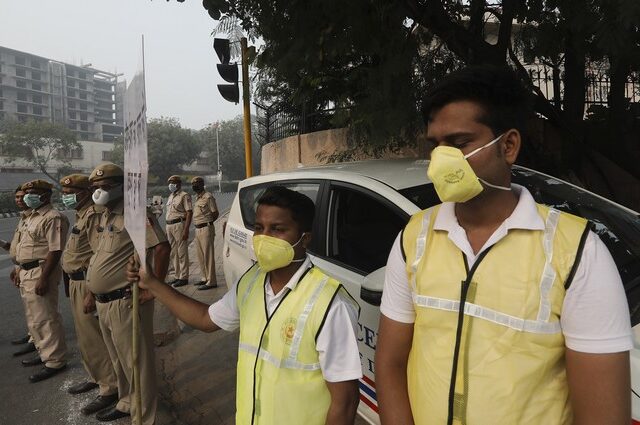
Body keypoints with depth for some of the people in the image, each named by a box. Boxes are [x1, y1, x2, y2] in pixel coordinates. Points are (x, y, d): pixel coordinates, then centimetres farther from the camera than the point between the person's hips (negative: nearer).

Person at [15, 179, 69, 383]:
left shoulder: (52, 218, -17)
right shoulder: (32, 216, 15)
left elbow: (55, 251, -23)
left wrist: (43, 278, -25)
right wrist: (21, 270, 21)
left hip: (41, 273, -10)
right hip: (27, 272, 10)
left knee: (45, 319, -4)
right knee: (33, 318, 19)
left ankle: (55, 361, 6)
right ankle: (44, 353, 34)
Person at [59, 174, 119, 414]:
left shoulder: (93, 215, -19)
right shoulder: (81, 215, 13)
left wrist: (91, 293, -26)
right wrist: (73, 285, 19)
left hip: (87, 283, -10)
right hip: (76, 282, 10)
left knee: (93, 338, -3)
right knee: (85, 336, 20)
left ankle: (109, 389, 8)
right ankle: (95, 377, 36)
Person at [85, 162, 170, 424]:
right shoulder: (106, 216, 12)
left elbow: (162, 248, -27)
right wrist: (94, 291, 19)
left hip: (125, 303, -10)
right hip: (104, 303, 10)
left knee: (136, 363, 2)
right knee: (119, 360, 24)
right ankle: (126, 404, 43)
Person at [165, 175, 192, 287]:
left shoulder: (184, 196, -7)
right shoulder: (170, 196, 20)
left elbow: (189, 213, -14)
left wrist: (186, 229, -21)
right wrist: (167, 230, 18)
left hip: (179, 224, -9)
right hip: (169, 226, 9)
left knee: (182, 253, -5)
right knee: (173, 253, 12)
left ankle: (184, 278, 0)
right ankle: (178, 276, 21)